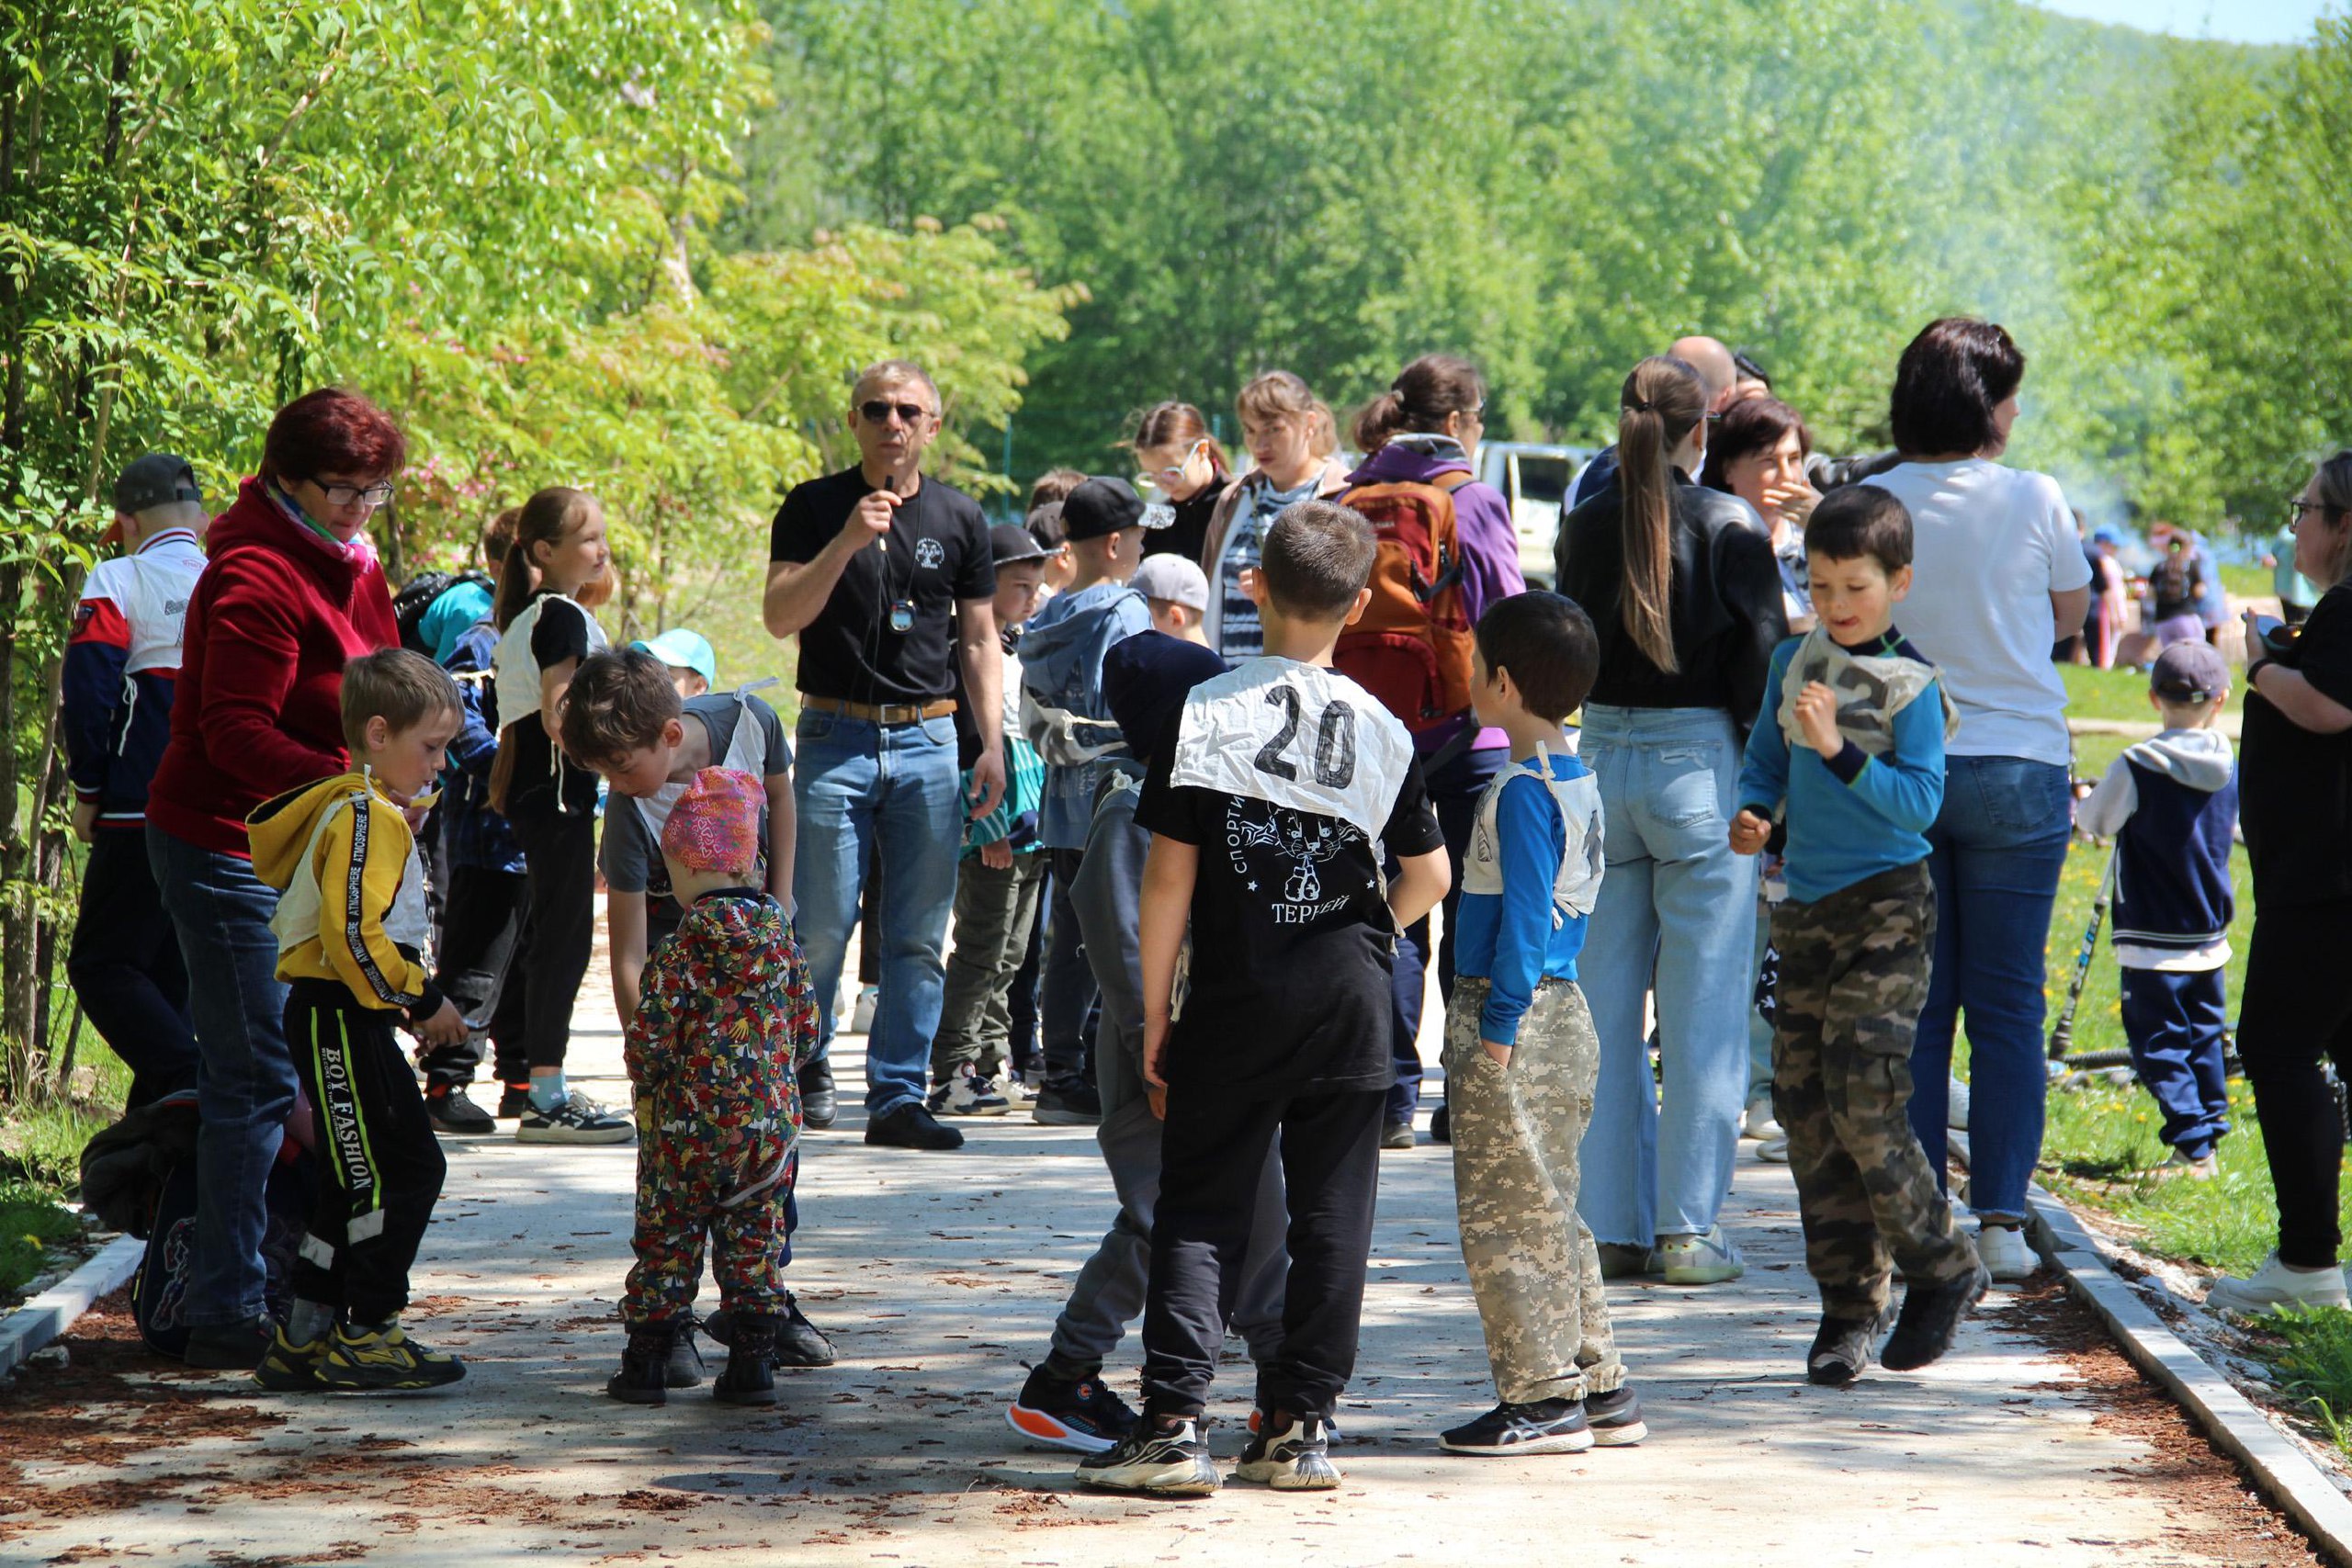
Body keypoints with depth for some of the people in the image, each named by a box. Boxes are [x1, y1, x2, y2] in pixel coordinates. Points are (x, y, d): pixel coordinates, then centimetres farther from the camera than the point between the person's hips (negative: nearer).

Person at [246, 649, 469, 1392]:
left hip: (342, 1022, 11)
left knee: (352, 1180, 14)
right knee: (404, 1170, -8)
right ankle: (365, 1336, -5)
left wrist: (408, 1000, 18)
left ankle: (305, 1339, 17)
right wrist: (422, 999, -16)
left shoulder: (352, 806, 17)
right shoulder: (366, 817, -16)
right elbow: (352, 934, -25)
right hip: (339, 1020, -11)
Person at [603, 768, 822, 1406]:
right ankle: (752, 1362, 8)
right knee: (755, 1240, 10)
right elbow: (808, 1030, 7)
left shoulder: (680, 954, -13)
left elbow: (649, 1041, -14)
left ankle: (647, 1361, 9)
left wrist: (644, 1075, 8)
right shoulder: (782, 943, 1)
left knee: (666, 1240, 6)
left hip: (687, 1122, -4)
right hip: (770, 1124, 4)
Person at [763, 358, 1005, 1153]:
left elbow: (979, 641, 14)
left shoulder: (959, 518, 10)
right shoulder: (814, 508, 2)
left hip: (927, 738, 2)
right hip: (835, 736, -2)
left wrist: (993, 743, 4)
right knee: (821, 924, -5)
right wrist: (848, 540, -20)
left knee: (919, 936, 1)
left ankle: (897, 1096, 6)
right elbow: (780, 616, -9)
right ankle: (801, 1055, 19)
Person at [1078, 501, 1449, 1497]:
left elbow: (1170, 875, -6)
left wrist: (1155, 1011, 1)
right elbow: (1429, 876, 6)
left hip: (1233, 1002, -1)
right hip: (1349, 1002, 1)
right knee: (1330, 1214, 7)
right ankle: (1300, 1425, 7)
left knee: (1199, 1208, 3)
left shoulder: (1203, 714, -6)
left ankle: (1173, 1423, -7)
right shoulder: (1379, 731, 1)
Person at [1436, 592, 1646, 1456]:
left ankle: (1542, 1397, 0)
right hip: (1560, 1009, 10)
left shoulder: (1523, 790, -16)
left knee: (1507, 1214, -3)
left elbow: (1523, 919, -19)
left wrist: (1498, 1027, -18)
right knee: (1547, 1212, 15)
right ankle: (1598, 1388, 18)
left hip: (1514, 1018, -10)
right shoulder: (1575, 779, 13)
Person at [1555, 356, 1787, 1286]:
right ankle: (1688, 1230, 1)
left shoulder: (1585, 528, 3)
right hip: (1699, 764, -4)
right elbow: (1762, 659, -9)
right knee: (1702, 1007, 1)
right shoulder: (1728, 527, -8)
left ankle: (1612, 1226, 11)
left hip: (1600, 760, 4)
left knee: (1606, 1003, 9)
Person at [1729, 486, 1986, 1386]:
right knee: (1805, 1107, 4)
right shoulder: (1793, 664, 8)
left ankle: (1941, 1270, 7)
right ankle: (1848, 1305, 12)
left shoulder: (1911, 687, -8)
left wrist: (1837, 748, -25)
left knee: (1863, 1100, -13)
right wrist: (1755, 813, -4)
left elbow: (1921, 802, -15)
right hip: (1805, 907, 6)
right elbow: (1765, 759, 17)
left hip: (1886, 909, -6)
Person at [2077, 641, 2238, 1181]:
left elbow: (2094, 821, -1)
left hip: (2153, 940, -5)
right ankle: (2211, 1126, 25)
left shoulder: (2136, 768, -17)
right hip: (2210, 935, 5)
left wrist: (2080, 802, 21)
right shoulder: (2229, 767, -2)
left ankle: (2193, 1146, -9)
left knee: (2158, 1041, -2)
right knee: (2204, 1034, 20)